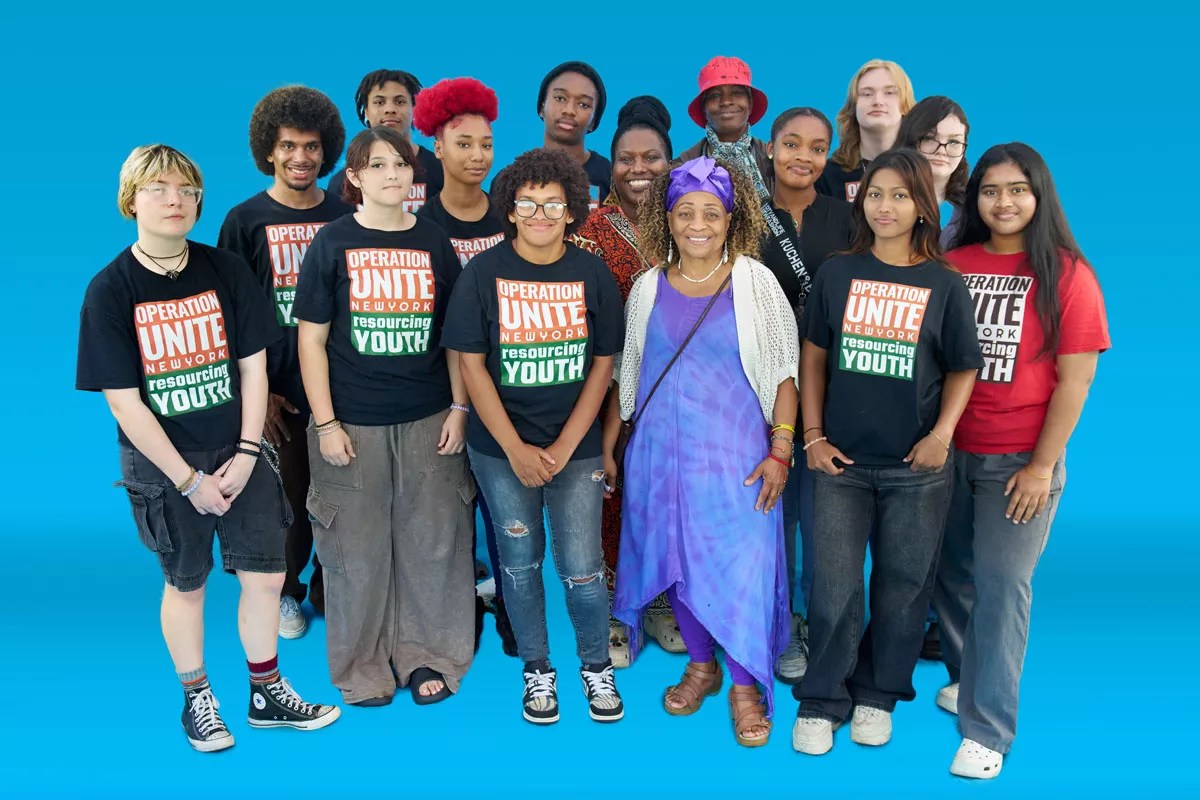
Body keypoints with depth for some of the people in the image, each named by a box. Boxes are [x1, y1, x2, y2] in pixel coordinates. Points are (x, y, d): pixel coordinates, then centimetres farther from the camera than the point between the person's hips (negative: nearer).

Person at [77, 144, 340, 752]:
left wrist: (245, 454, -8)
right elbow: (124, 402, -11)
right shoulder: (110, 290, -10)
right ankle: (196, 698, 33)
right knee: (186, 583, 12)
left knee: (265, 576, 7)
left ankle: (267, 694, 27)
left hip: (240, 453, 3)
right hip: (162, 464, -2)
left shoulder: (226, 270, -2)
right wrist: (189, 479, -12)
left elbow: (253, 367, 0)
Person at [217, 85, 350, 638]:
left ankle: (329, 589, 28)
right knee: (288, 498, 8)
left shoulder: (345, 217, 5)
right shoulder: (245, 221, -1)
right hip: (280, 394, -2)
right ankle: (285, 592, 30)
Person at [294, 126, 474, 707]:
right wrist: (325, 423, -7)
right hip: (353, 423, -2)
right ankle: (364, 665, 24)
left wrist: (459, 408, 2)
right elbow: (312, 340, -2)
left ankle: (427, 656, 25)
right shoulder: (332, 243, -1)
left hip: (428, 419, 2)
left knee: (432, 541, 7)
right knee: (358, 546, 6)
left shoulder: (433, 242, 5)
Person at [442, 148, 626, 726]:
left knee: (582, 568, -1)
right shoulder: (484, 272, -4)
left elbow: (602, 366, 0)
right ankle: (537, 670, 30)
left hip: (575, 446, 0)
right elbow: (471, 364, -5)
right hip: (500, 448, 0)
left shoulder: (592, 275, -2)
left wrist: (562, 449, -8)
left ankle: (596, 666, 25)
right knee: (520, 562, 10)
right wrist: (516, 449, -10)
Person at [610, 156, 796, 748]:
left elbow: (783, 373, -3)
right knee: (676, 556, 11)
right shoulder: (649, 286, 4)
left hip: (735, 452, -3)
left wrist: (780, 452, -9)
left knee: (741, 563, -2)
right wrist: (606, 444, 10)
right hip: (661, 450, 3)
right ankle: (701, 664, 32)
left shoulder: (755, 282, -4)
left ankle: (746, 684, 17)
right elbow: (626, 374, 12)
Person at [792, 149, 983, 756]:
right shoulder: (837, 273, 1)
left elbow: (963, 368, 4)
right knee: (834, 587, 3)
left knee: (903, 585, 10)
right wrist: (812, 436, -1)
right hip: (841, 460, 0)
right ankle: (821, 701, 19)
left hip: (917, 466, 0)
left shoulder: (945, 285, -1)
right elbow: (813, 356, 5)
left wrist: (942, 435, -10)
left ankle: (877, 695, 29)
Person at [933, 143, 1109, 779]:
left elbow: (1075, 379, -6)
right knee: (951, 575, 11)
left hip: (1019, 460, -3)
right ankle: (965, 676, 34)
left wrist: (1043, 465, -10)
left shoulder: (1066, 274, -4)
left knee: (1000, 583, -3)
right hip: (948, 452, 3)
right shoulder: (952, 266, 4)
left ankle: (986, 730, 6)